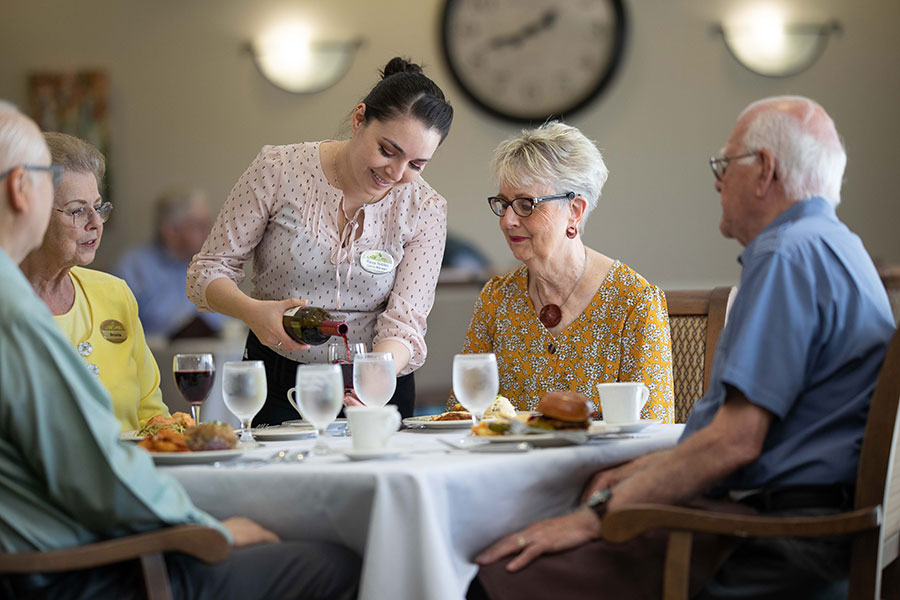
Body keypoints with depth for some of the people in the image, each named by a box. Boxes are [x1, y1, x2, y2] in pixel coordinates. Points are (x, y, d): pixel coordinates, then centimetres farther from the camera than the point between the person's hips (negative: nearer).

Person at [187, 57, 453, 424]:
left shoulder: (425, 210, -3)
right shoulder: (279, 170, -9)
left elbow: (403, 324, -8)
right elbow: (208, 271, -3)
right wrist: (252, 311, -25)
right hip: (277, 387, -1)